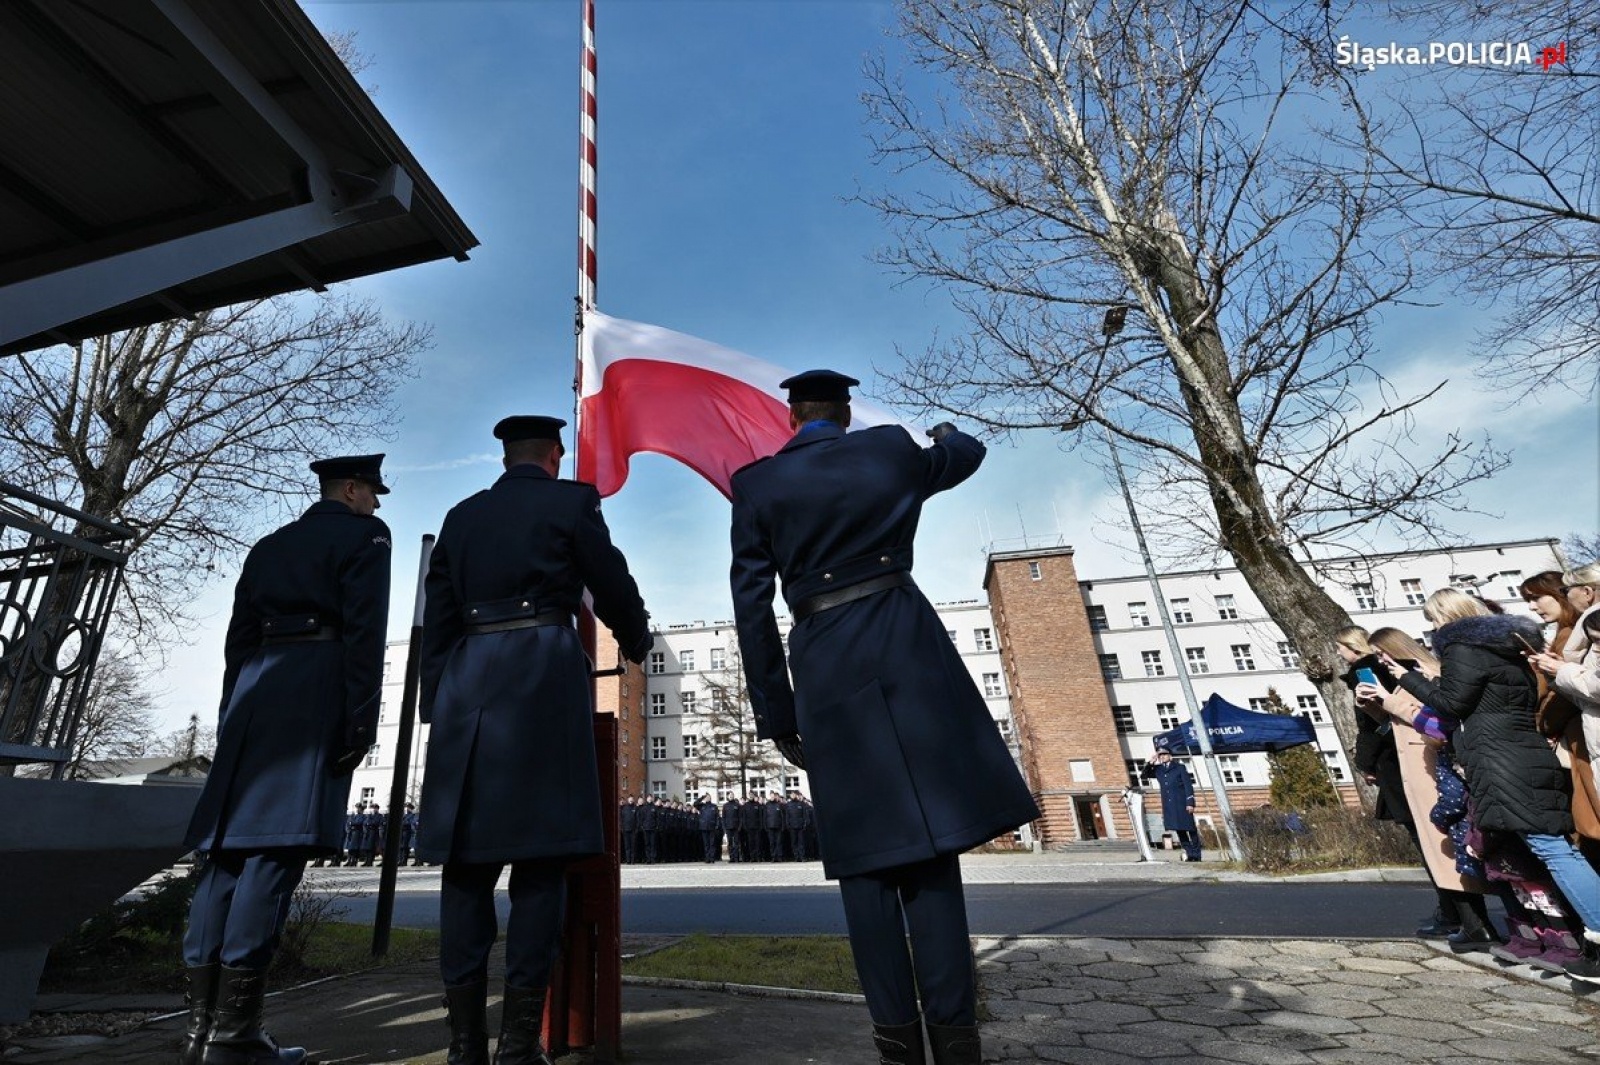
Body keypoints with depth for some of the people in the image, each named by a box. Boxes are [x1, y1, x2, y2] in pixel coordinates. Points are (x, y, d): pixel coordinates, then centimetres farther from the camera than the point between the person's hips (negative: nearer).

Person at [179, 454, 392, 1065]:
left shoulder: (269, 545, 24)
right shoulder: (364, 535, 3)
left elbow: (238, 637, 20)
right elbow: (364, 630, -10)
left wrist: (232, 722, 22)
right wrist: (361, 719, -12)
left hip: (256, 690, 8)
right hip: (318, 688, -7)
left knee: (229, 849, 7)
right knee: (278, 849, -9)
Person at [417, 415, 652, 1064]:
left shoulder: (461, 515, 19)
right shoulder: (571, 502, 5)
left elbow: (438, 619, 15)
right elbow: (613, 587, 7)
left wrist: (439, 704, 17)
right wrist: (635, 643, 26)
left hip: (466, 679, 5)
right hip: (544, 673, -4)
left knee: (466, 854, 7)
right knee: (539, 854, -2)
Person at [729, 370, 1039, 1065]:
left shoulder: (756, 484, 6)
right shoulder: (892, 450, 8)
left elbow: (751, 606, 2)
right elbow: (966, 455, 30)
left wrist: (775, 714, 7)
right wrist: (945, 432, 55)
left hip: (825, 666, 0)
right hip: (908, 647, 1)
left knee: (865, 849, 8)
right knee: (928, 836, 5)